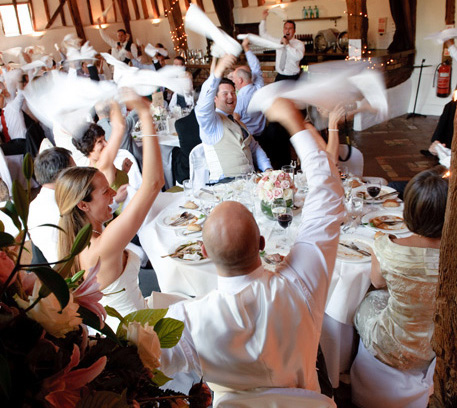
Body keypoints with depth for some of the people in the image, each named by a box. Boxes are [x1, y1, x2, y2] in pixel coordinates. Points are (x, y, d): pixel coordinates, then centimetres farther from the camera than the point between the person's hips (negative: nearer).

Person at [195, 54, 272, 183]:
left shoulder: (239, 123, 27)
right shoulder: (211, 120, 1)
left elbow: (255, 148, 30)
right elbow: (202, 108, -22)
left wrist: (268, 169, 10)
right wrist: (218, 72, -36)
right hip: (225, 184, -8)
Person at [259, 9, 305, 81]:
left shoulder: (299, 44, -3)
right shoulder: (278, 41, 10)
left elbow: (299, 56, -24)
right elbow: (263, 34, 18)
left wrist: (287, 45, -23)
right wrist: (264, 19, 9)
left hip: (293, 78, -4)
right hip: (280, 76, 4)